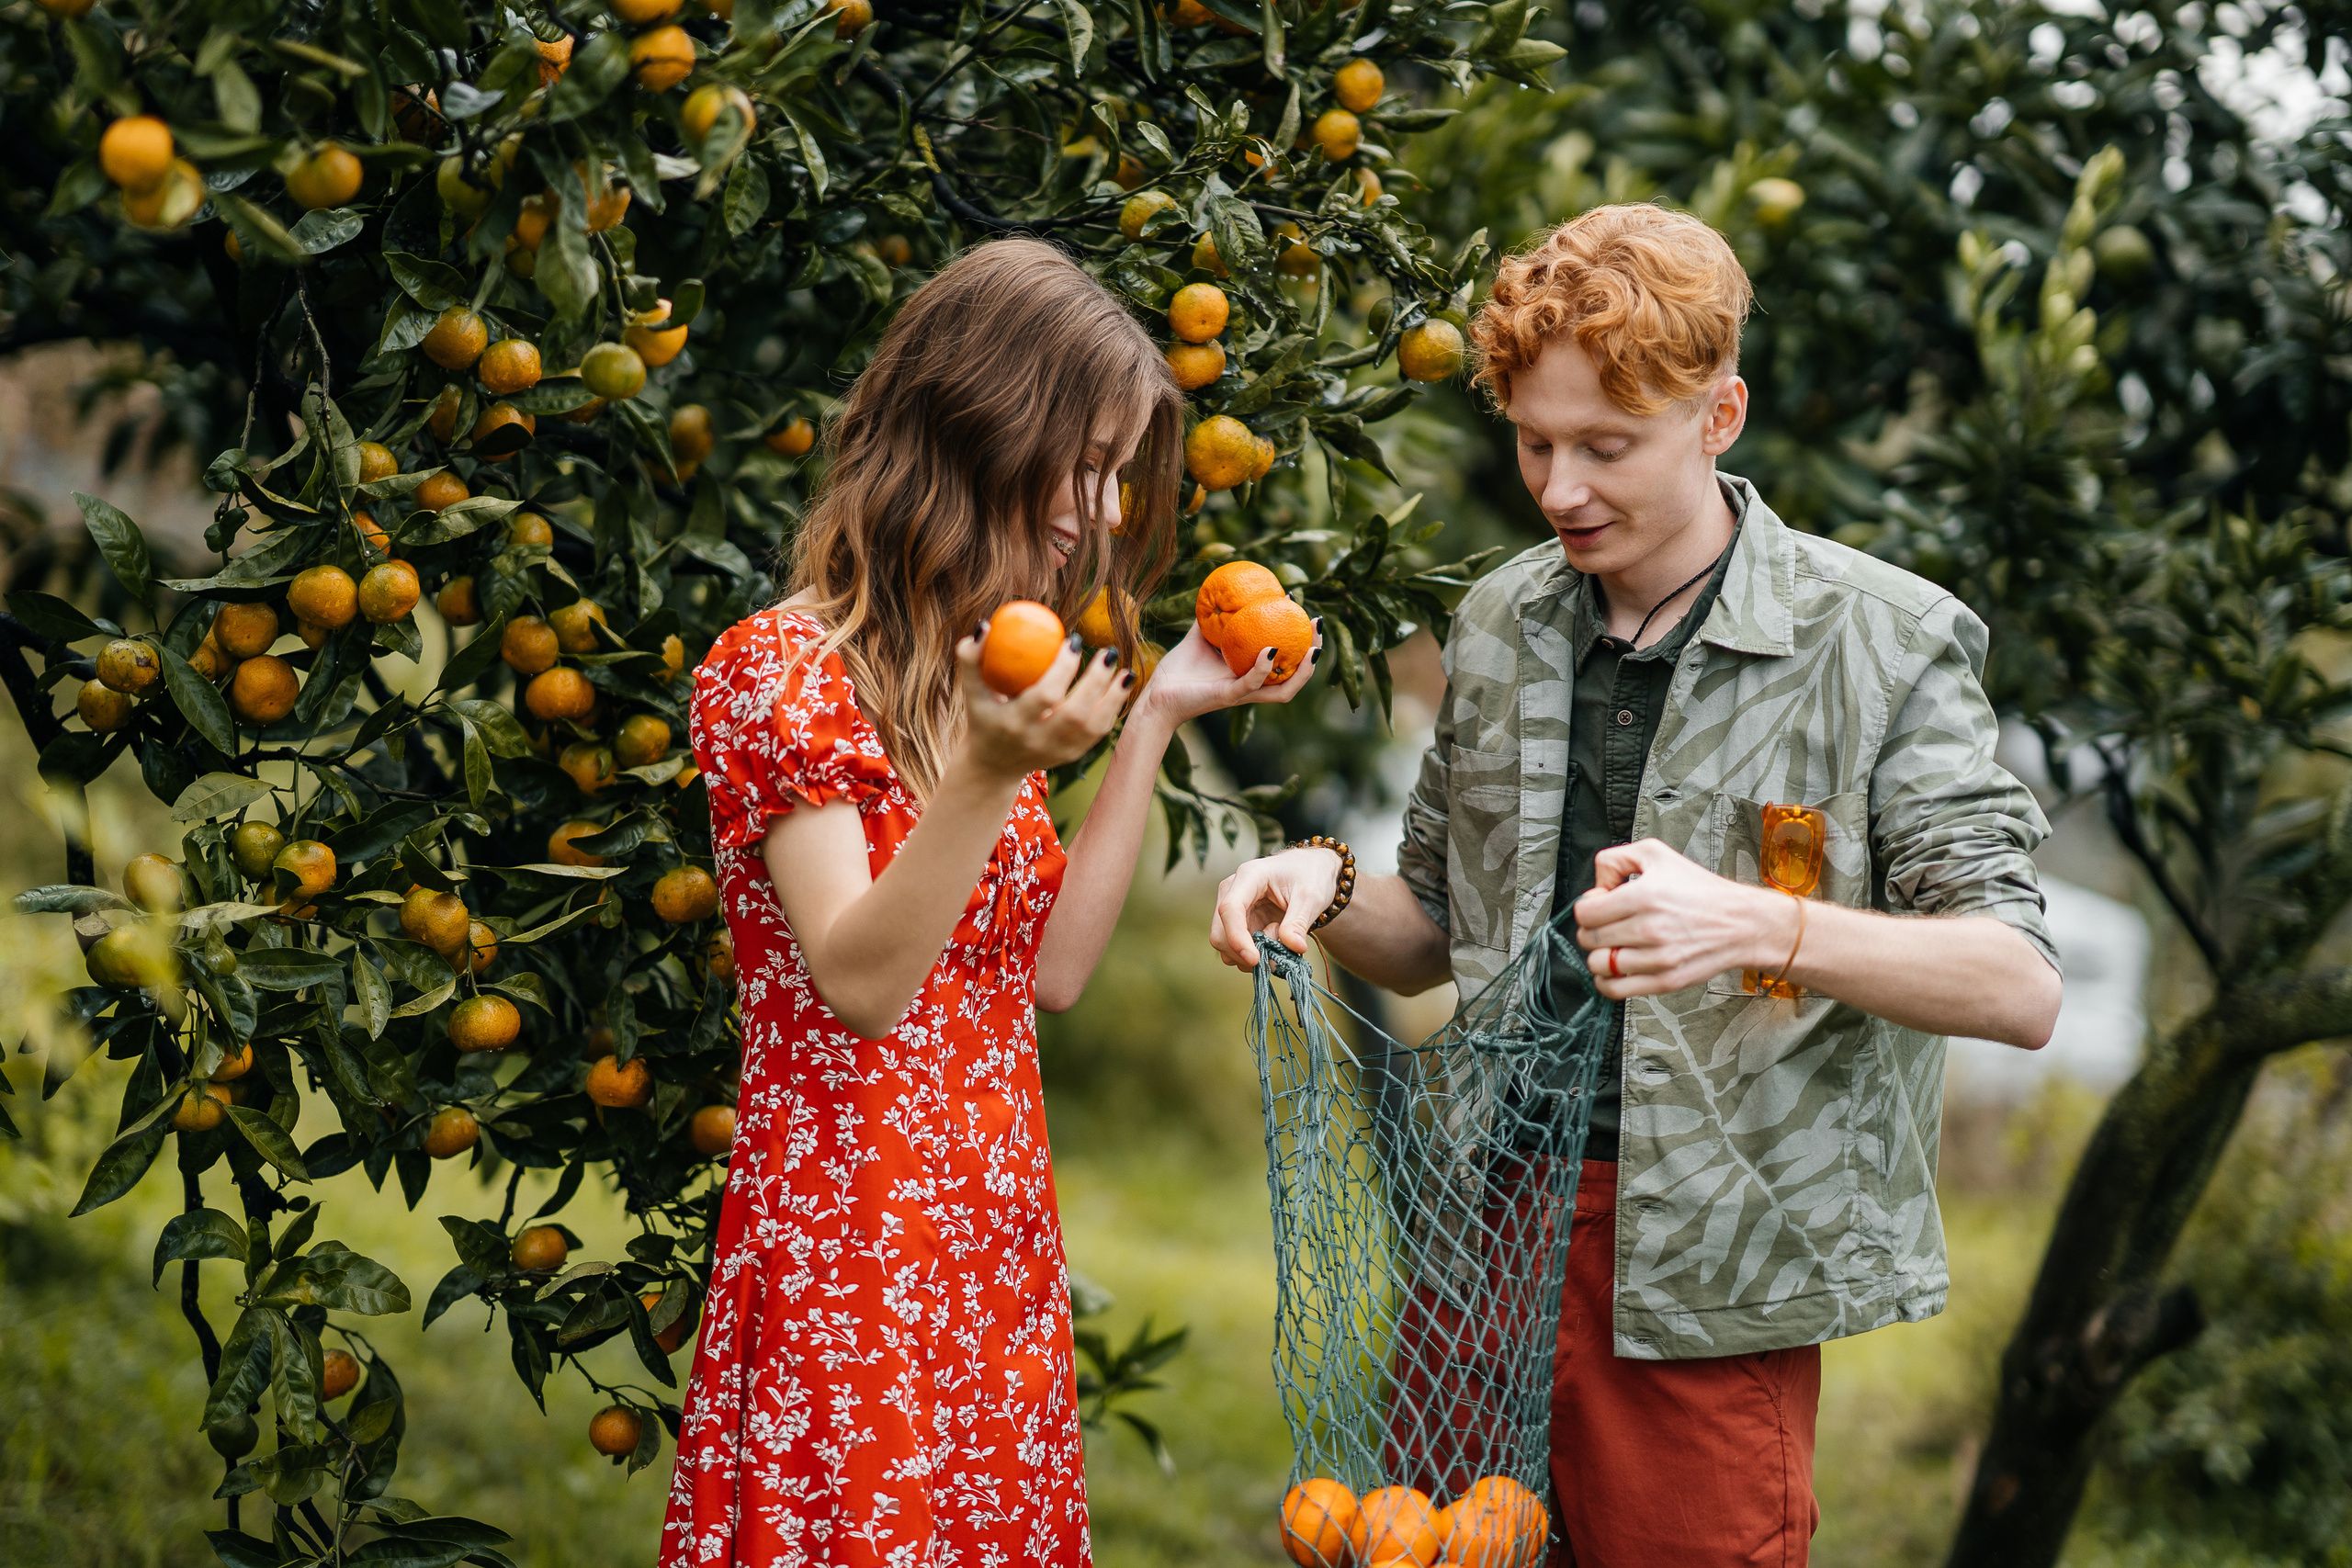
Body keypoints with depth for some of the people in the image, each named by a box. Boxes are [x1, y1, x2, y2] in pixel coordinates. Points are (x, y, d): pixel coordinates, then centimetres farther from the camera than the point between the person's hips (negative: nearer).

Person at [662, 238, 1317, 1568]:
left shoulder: (983, 672, 15)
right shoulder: (782, 669, -10)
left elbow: (1052, 971, 9)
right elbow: (858, 983, -19)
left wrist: (1160, 717, 7)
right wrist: (989, 775, -32)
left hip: (998, 1243, 8)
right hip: (852, 1246, -7)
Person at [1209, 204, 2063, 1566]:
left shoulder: (1877, 643, -8)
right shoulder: (1500, 623, 8)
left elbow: (2021, 988, -14)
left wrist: (1756, 925, -30)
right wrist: (1331, 890, -5)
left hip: (1706, 1276, -4)